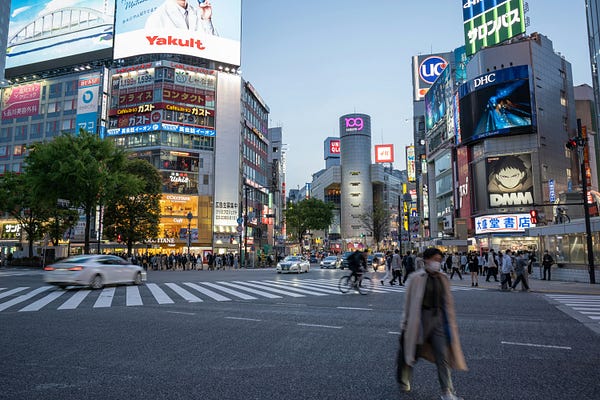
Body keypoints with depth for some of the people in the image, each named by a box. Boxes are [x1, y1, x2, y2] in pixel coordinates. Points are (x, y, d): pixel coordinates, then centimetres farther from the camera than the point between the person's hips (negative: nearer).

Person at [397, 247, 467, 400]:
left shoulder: (443, 279, 4)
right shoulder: (416, 278, -10)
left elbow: (448, 302, 10)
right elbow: (409, 303, -6)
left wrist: (450, 323, 10)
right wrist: (406, 323, -4)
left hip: (439, 318, 4)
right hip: (421, 319, -3)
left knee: (443, 356, 0)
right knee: (413, 352, 13)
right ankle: (404, 381, 39)